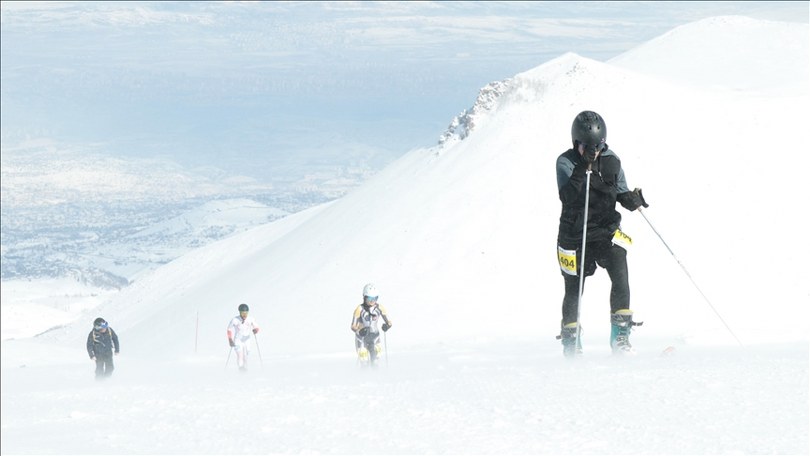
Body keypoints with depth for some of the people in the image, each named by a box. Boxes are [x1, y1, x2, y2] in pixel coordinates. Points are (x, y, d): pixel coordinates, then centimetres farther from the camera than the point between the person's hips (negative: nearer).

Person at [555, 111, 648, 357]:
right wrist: (583, 168, -33)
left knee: (620, 277, -18)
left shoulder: (611, 161, 0)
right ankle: (570, 341, 28)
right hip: (575, 234, -2)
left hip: (607, 230, 2)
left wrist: (631, 199, -16)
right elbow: (567, 197, -24)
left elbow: (621, 194, 7)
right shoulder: (566, 162, -11)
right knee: (574, 290, 7)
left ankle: (620, 337, -11)